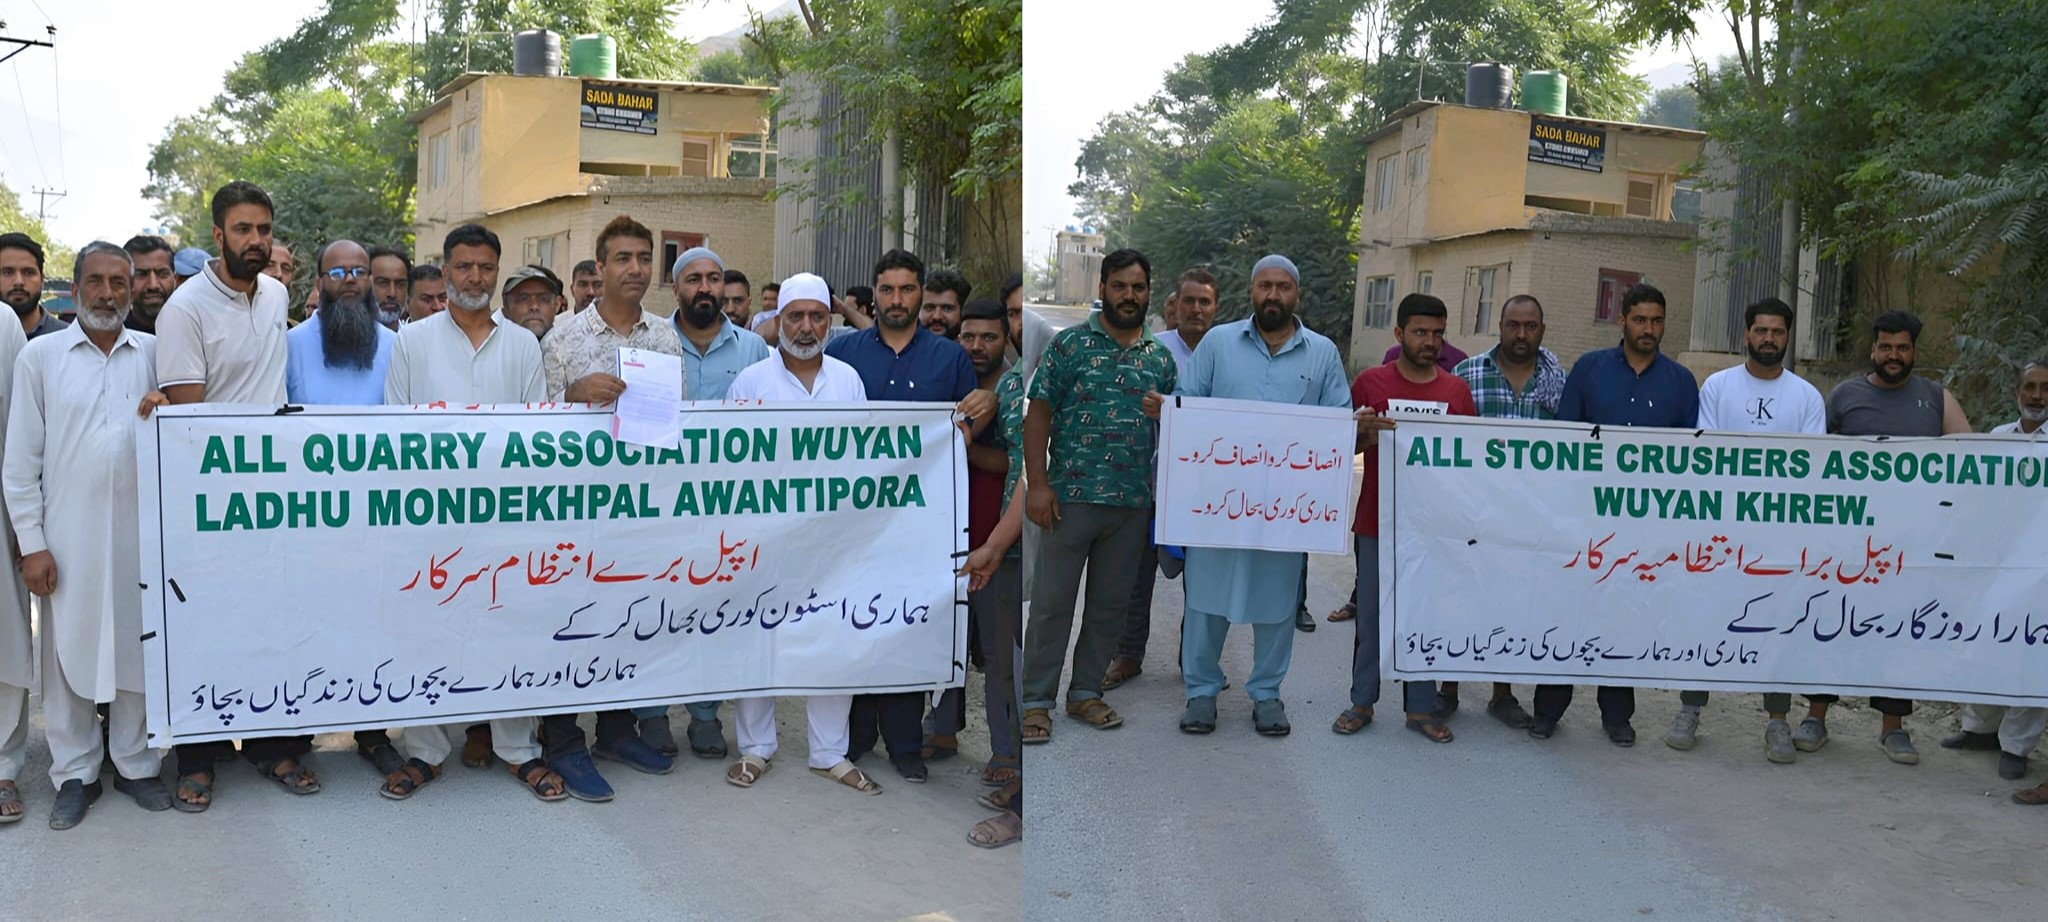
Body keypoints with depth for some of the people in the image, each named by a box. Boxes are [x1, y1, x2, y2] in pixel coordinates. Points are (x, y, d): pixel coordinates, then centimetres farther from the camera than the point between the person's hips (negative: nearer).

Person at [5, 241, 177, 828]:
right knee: (69, 651, 4)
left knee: (138, 646, 6)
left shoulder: (153, 353, 7)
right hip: (68, 534, -1)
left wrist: (153, 418, -11)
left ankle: (134, 763, 20)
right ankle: (75, 774, 16)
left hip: (139, 529, 1)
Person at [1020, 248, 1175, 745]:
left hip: (1134, 503, 4)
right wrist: (1037, 484, -11)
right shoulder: (1070, 344, -2)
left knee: (1111, 603, 11)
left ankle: (1086, 691, 24)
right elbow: (1038, 416, -4)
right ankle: (1036, 701, 8)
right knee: (1052, 601, 0)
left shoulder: (1161, 359, 11)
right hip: (1072, 495, -4)